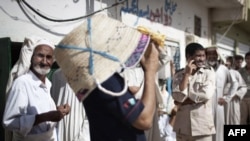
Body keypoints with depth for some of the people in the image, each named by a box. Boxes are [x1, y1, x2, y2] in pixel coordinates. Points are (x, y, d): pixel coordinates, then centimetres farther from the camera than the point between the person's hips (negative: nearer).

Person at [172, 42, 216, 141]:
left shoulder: (209, 72, 0)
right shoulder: (179, 75, 3)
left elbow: (206, 95, -14)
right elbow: (178, 97, -11)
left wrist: (184, 100, -7)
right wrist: (187, 74, -11)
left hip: (202, 125, -1)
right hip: (183, 125, 2)